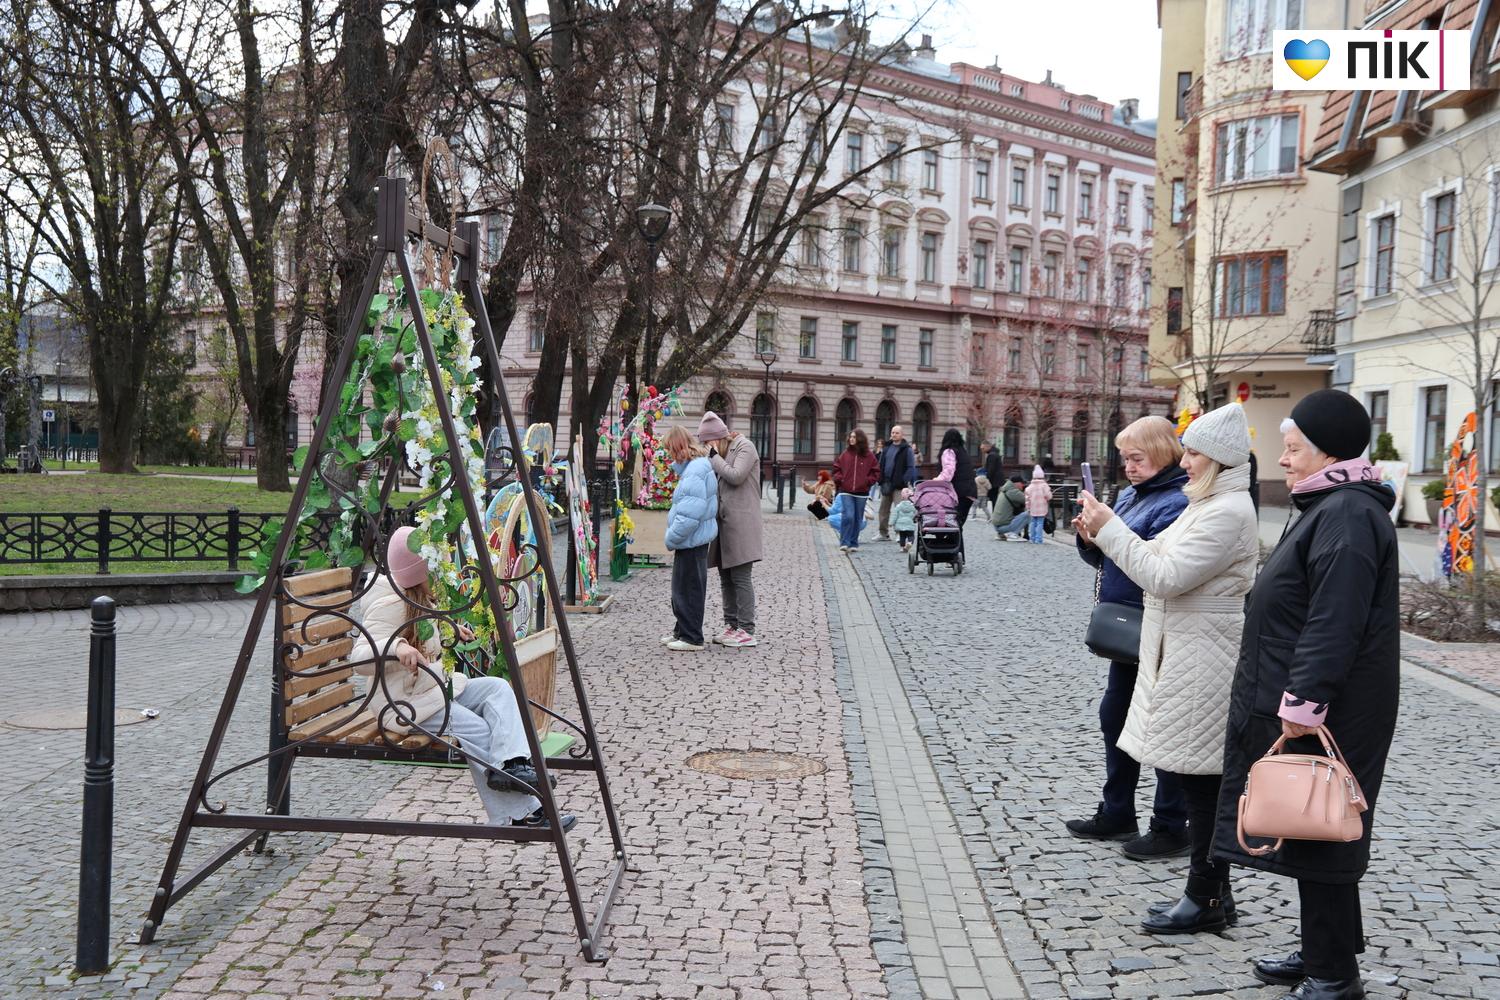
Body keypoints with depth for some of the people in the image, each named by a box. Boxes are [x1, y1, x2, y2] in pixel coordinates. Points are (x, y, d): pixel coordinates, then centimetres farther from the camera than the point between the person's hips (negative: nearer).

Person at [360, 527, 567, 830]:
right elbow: (360, 659, -28)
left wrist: (450, 631, 21)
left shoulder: (420, 600, 12)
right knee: (480, 732, -20)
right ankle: (522, 814, -16)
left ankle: (511, 762, -29)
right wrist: (396, 647, -43)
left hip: (437, 687, 10)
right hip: (405, 703, -10)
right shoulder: (388, 606, -20)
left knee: (497, 688, -9)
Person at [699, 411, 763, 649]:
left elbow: (736, 476, -19)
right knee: (726, 578, 11)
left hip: (740, 525, -9)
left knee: (740, 577, -8)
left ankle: (747, 631, -5)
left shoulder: (745, 448, -6)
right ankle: (731, 625, 19)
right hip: (724, 523, 9)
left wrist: (714, 456, -11)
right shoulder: (722, 454, 17)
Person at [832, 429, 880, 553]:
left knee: (858, 519, 8)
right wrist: (839, 479, -2)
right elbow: (837, 468, 12)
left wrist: (867, 481, -7)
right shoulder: (846, 454, 3)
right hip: (846, 492, -1)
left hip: (861, 492, 1)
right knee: (848, 516, -12)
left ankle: (854, 544, 17)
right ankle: (844, 542, -7)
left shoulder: (868, 456, 1)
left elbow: (875, 472, 5)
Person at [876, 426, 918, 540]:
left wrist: (905, 481, -17)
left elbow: (911, 467, -9)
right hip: (886, 483, 6)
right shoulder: (886, 448, 14)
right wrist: (880, 479, 6)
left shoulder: (906, 449, -4)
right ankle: (883, 532, 19)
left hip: (899, 485, -6)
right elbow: (881, 465, 17)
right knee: (883, 509, 10)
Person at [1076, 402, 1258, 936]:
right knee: (1199, 779, 14)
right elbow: (1161, 559, 16)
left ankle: (1205, 899, 8)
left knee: (1200, 777, -2)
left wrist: (1109, 529, -17)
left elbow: (1165, 576, -22)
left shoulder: (1229, 512, -17)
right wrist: (1106, 532, 4)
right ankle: (1210, 891, 24)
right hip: (1184, 656, 10)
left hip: (1203, 665, -10)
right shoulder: (1206, 505, 16)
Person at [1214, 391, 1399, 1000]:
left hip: (1323, 714, -11)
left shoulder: (1348, 516, -19)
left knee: (1317, 832, -2)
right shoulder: (1329, 507, 15)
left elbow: (1334, 624, -26)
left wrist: (1303, 700, -26)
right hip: (1302, 704, 11)